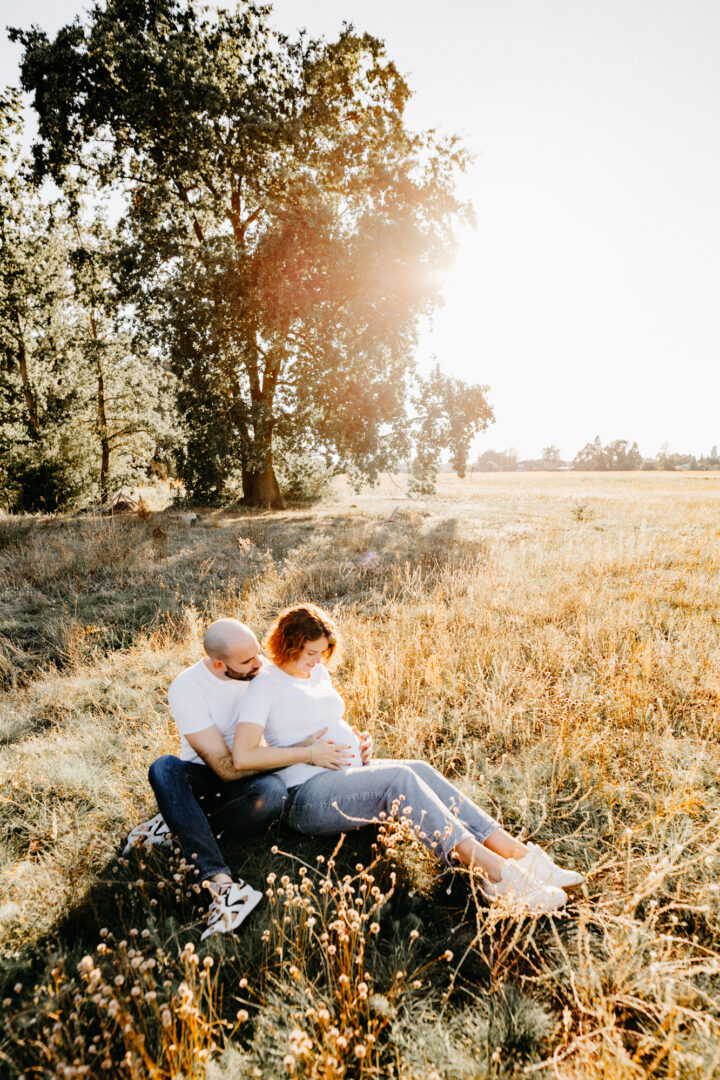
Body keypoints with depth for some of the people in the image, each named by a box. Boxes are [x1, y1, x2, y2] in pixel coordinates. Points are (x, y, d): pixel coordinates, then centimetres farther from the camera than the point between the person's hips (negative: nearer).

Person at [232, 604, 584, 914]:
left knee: (420, 770, -20)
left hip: (348, 772, 7)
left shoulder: (318, 672, 16)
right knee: (401, 779, -30)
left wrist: (358, 744, 8)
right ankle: (493, 870, -35)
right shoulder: (266, 685, -8)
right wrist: (309, 753, -17)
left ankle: (518, 854, -25)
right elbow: (242, 756, -18)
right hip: (308, 794, -7)